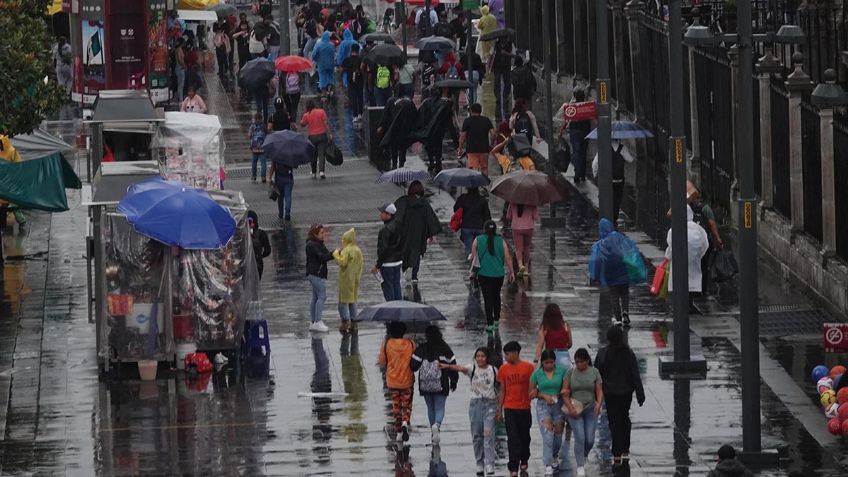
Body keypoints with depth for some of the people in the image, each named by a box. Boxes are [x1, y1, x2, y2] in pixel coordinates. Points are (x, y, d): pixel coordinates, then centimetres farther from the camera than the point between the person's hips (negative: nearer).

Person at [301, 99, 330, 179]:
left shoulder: (306, 115, -4)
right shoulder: (321, 112, -4)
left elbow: (302, 124, 11)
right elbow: (326, 124, -6)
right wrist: (328, 134, -1)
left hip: (312, 137, 0)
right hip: (322, 135, 0)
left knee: (313, 155, 13)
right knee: (321, 154, -3)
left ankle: (314, 173, 20)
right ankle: (321, 171, -19)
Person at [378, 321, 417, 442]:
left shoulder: (386, 344, -12)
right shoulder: (410, 344, -10)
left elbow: (382, 363, -4)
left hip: (392, 381, 0)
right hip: (407, 381, 0)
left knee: (396, 406, 16)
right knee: (407, 405, 11)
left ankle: (399, 432, 18)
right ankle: (405, 422, -17)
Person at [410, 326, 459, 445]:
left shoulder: (422, 349, -3)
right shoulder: (445, 348, -3)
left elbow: (413, 365, -7)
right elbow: (452, 365, 0)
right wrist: (453, 382, 11)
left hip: (425, 385, 1)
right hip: (441, 385, -1)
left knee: (430, 408, 16)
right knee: (440, 407, 2)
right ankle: (437, 424, -28)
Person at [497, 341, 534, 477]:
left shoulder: (528, 367, -3)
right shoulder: (503, 369, 3)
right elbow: (502, 390, 9)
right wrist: (499, 410, 9)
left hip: (525, 408, -1)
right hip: (509, 408, 1)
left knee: (524, 437, 11)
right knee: (513, 439, -6)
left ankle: (524, 463, 30)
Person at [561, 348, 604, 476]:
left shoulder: (594, 372, 1)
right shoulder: (571, 372, -1)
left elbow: (599, 391, -1)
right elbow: (565, 392, -3)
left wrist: (599, 403, -20)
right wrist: (570, 408, -15)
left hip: (590, 409, 1)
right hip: (574, 410, -1)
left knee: (590, 439, 1)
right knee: (580, 438, -11)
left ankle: (584, 455, 35)